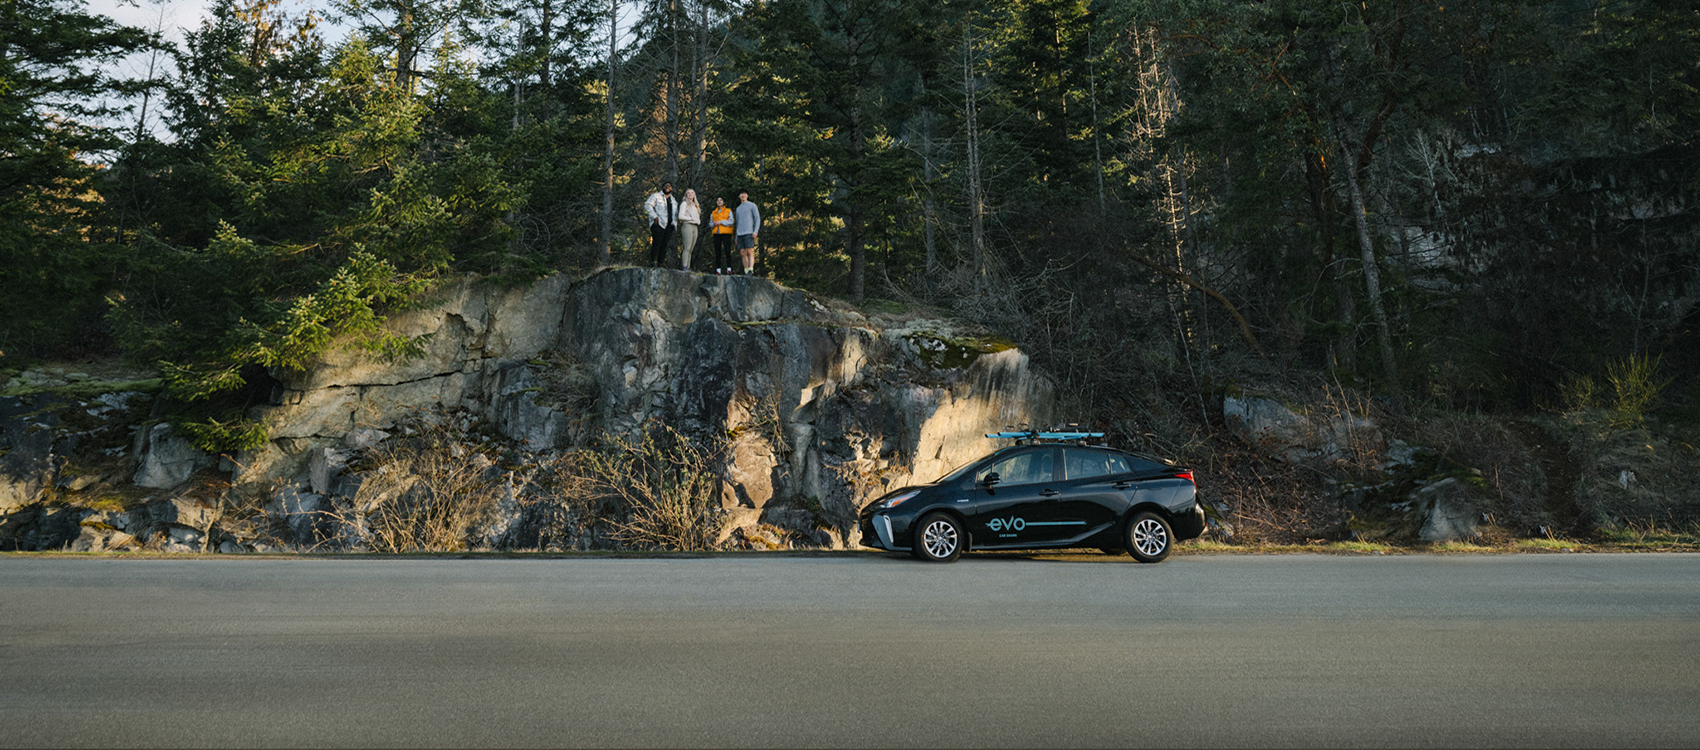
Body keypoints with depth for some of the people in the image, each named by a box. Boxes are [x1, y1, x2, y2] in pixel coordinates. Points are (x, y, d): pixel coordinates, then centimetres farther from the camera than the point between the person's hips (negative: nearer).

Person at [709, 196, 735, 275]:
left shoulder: (728, 211, 7)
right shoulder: (713, 213, 20)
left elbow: (731, 222, -5)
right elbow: (710, 224, 17)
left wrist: (721, 222, -13)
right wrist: (714, 224, -5)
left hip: (726, 233, -4)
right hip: (716, 234, 4)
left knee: (727, 252, -10)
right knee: (717, 253, -1)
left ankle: (729, 269, -9)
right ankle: (718, 270, -1)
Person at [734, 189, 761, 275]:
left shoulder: (752, 205, 4)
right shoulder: (738, 209, 22)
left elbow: (758, 219, -3)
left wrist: (756, 232, -16)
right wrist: (736, 237, 17)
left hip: (749, 233, -6)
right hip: (740, 234, 6)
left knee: (750, 252, -15)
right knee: (743, 253, -1)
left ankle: (750, 271, -21)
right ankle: (746, 271, 0)